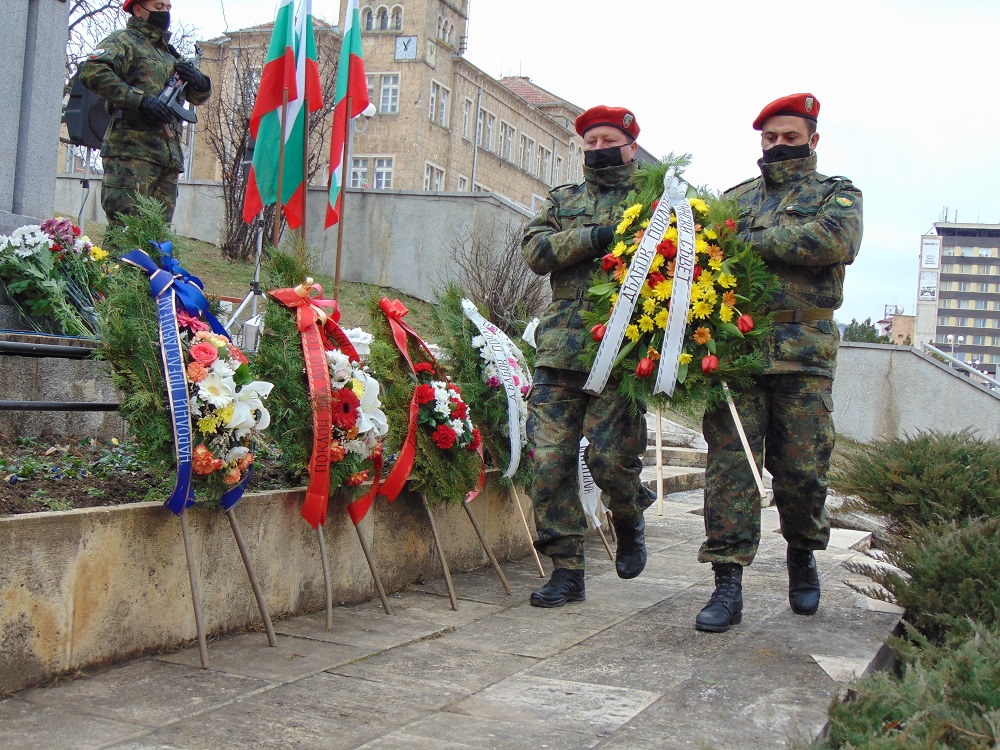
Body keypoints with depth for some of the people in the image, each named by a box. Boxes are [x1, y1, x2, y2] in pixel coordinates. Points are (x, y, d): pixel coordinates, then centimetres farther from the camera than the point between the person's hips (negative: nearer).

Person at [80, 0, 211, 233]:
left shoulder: (170, 54, 27)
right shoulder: (124, 41, 5)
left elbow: (198, 97, 30)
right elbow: (92, 70, -12)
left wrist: (199, 81, 5)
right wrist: (140, 99, -18)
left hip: (169, 155, 7)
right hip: (132, 148, -7)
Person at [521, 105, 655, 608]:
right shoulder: (563, 201, 21)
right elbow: (535, 249, 4)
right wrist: (593, 238, -10)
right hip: (561, 349, 3)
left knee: (610, 455, -11)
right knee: (551, 459, -3)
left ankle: (629, 520, 23)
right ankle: (566, 570, 8)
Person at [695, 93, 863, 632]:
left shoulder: (837, 195, 14)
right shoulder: (736, 198, 24)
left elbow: (836, 240, -9)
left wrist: (752, 242, -11)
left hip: (803, 350, -1)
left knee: (803, 468, 1)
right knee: (730, 460, -8)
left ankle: (802, 555, 28)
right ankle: (728, 582, -6)